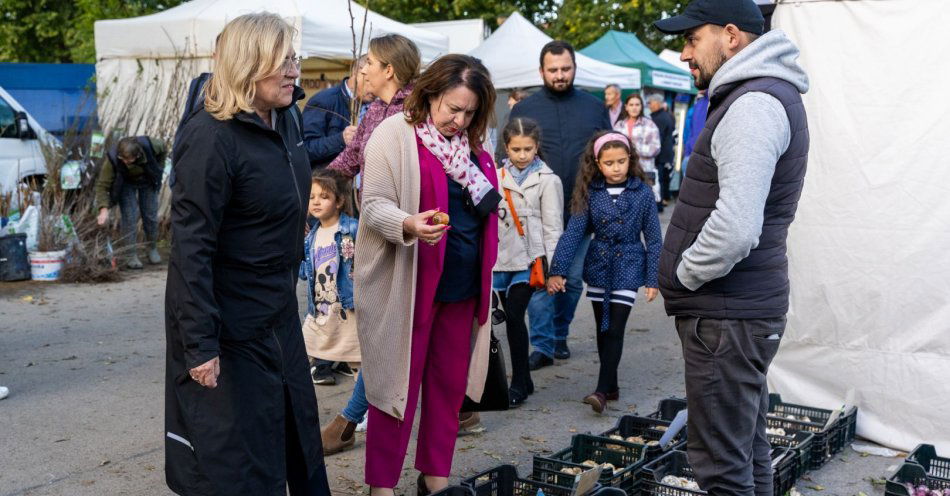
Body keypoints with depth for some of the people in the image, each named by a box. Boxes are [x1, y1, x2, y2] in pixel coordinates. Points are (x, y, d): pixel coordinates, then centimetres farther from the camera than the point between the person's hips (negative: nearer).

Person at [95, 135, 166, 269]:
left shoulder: (150, 146, -35)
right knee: (129, 218, -11)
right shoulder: (112, 159, -37)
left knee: (150, 216, 4)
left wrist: (159, 169, -2)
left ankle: (153, 249, 24)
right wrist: (104, 209, -44)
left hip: (148, 181, 2)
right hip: (126, 183, -2)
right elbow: (102, 185, -32)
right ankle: (132, 256, -4)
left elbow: (162, 148, -9)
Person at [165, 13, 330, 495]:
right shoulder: (211, 139, -24)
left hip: (279, 311, 9)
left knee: (298, 427, 20)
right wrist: (200, 344, -25)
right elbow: (191, 247, -25)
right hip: (230, 321, -8)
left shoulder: (285, 118, 2)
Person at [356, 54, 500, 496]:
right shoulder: (394, 134, -9)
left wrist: (483, 273, 15)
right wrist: (409, 224, -34)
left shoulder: (471, 147, 11)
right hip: (407, 286, -6)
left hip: (462, 284, 6)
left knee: (450, 384, 12)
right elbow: (373, 206, -14)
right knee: (399, 384, 1)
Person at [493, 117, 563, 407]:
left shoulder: (547, 180, -2)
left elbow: (553, 226, -3)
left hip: (530, 259, -4)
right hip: (501, 258, 4)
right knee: (512, 318, 8)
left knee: (514, 315, -13)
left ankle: (519, 384, -2)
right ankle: (524, 381, 21)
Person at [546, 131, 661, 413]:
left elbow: (653, 238, -2)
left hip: (627, 267, -3)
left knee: (615, 329, -9)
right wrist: (558, 270, -14)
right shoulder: (591, 193, -3)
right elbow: (573, 232, -7)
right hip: (598, 267, 3)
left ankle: (602, 390, -7)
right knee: (603, 329, 11)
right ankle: (611, 386, 24)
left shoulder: (642, 193, -7)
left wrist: (653, 279, -4)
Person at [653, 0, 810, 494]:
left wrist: (681, 276, -12)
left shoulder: (753, 105, -18)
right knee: (748, 454, 19)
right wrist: (684, 274, 13)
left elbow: (736, 228, -29)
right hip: (743, 306, 11)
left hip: (727, 317, -11)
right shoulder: (764, 95, 15)